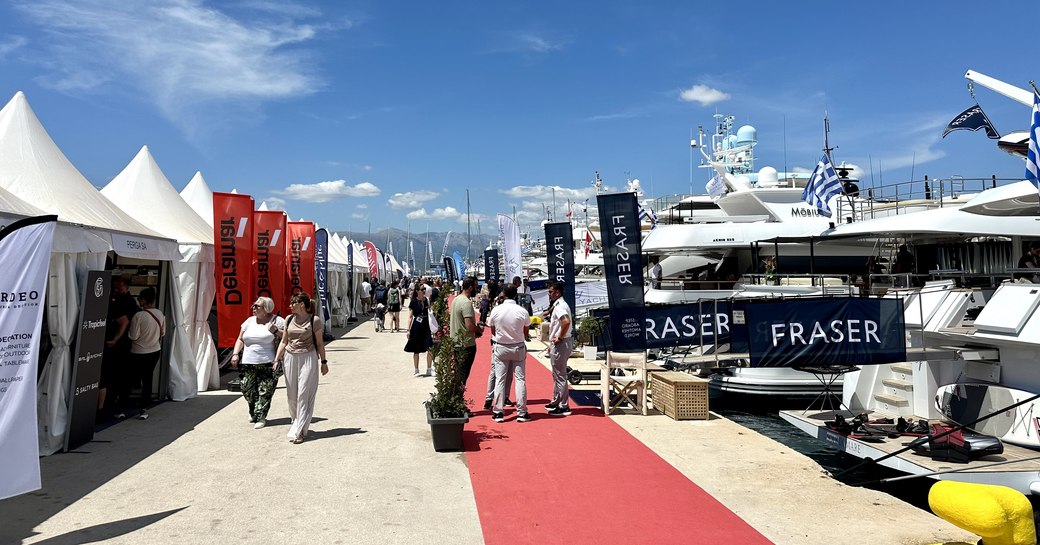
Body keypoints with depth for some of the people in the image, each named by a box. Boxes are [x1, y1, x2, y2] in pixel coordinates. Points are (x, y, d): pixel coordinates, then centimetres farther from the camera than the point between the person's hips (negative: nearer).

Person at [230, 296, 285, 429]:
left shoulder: (277, 321, 1)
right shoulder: (249, 321, 15)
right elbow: (240, 340, 19)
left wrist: (276, 331, -16)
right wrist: (235, 354, 6)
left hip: (268, 364, -4)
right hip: (248, 363, 5)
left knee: (265, 392, -5)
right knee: (247, 390, 6)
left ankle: (261, 417, 4)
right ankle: (254, 413, 28)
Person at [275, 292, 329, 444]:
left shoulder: (314, 320, -5)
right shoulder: (289, 320, 8)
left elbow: (319, 343, 1)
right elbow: (284, 342, 13)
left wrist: (324, 362, 3)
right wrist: (277, 359, 6)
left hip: (308, 358, -5)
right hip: (290, 358, 5)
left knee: (304, 394, -6)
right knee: (291, 394, 9)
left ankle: (298, 431, -4)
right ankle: (296, 424, 28)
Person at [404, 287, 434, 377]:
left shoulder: (427, 300, 4)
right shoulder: (413, 302, -4)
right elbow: (410, 317, -1)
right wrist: (408, 330, -4)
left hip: (426, 327, 2)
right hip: (416, 328, -2)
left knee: (430, 349, -6)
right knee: (416, 350, 7)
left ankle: (429, 369, 8)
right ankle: (416, 370, 19)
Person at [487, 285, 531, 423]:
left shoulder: (496, 310, -7)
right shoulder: (522, 311, -10)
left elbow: (493, 331, 2)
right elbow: (526, 333, -2)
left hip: (500, 348, 1)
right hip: (518, 348, -1)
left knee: (500, 379, 6)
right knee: (520, 379, 5)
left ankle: (498, 412, 7)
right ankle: (521, 412, 7)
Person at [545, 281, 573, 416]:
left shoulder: (560, 306, -18)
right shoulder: (557, 305, 14)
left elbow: (566, 321, -36)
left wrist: (560, 338, -25)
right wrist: (552, 343, 21)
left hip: (560, 344, -11)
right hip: (557, 344, 11)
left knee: (560, 376, -3)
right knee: (556, 375, 19)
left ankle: (564, 407, 3)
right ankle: (556, 402, 31)